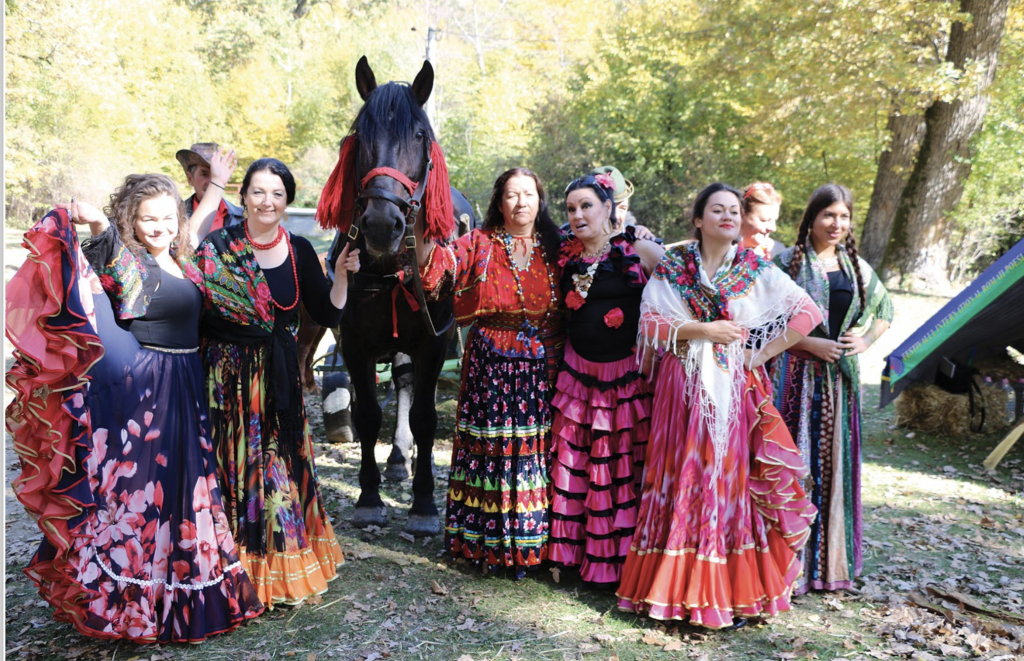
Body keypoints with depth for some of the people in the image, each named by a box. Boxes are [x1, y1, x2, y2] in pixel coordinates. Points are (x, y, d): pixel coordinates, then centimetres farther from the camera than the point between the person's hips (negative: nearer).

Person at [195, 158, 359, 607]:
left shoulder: (299, 251, 5)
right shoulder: (218, 246, -2)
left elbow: (327, 315, 2)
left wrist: (342, 274, -10)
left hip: (279, 378, 2)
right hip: (227, 375, -2)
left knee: (281, 466, 7)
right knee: (232, 465, 2)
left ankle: (283, 568, 25)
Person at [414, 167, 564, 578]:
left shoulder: (556, 247, 8)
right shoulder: (479, 244, 3)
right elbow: (434, 263, -9)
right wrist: (423, 227, -22)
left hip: (544, 365, 2)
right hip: (491, 364, -2)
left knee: (538, 451, 6)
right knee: (491, 447, 4)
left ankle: (533, 542, 21)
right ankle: (487, 541, 19)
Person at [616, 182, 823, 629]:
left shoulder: (757, 270, 5)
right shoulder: (672, 267, 4)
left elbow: (808, 313, 3)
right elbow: (649, 322, -4)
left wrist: (764, 354, -4)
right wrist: (703, 330, -14)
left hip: (736, 388, 1)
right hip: (684, 388, 0)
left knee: (734, 478, 1)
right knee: (684, 480, 0)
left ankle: (735, 588, 13)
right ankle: (681, 586, 11)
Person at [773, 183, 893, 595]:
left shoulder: (855, 266, 12)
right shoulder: (790, 262, -3)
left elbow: (886, 308, 26)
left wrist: (867, 339, 9)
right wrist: (810, 343, -15)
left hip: (839, 377, 5)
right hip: (798, 374, -5)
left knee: (834, 461, 10)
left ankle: (829, 560, 23)